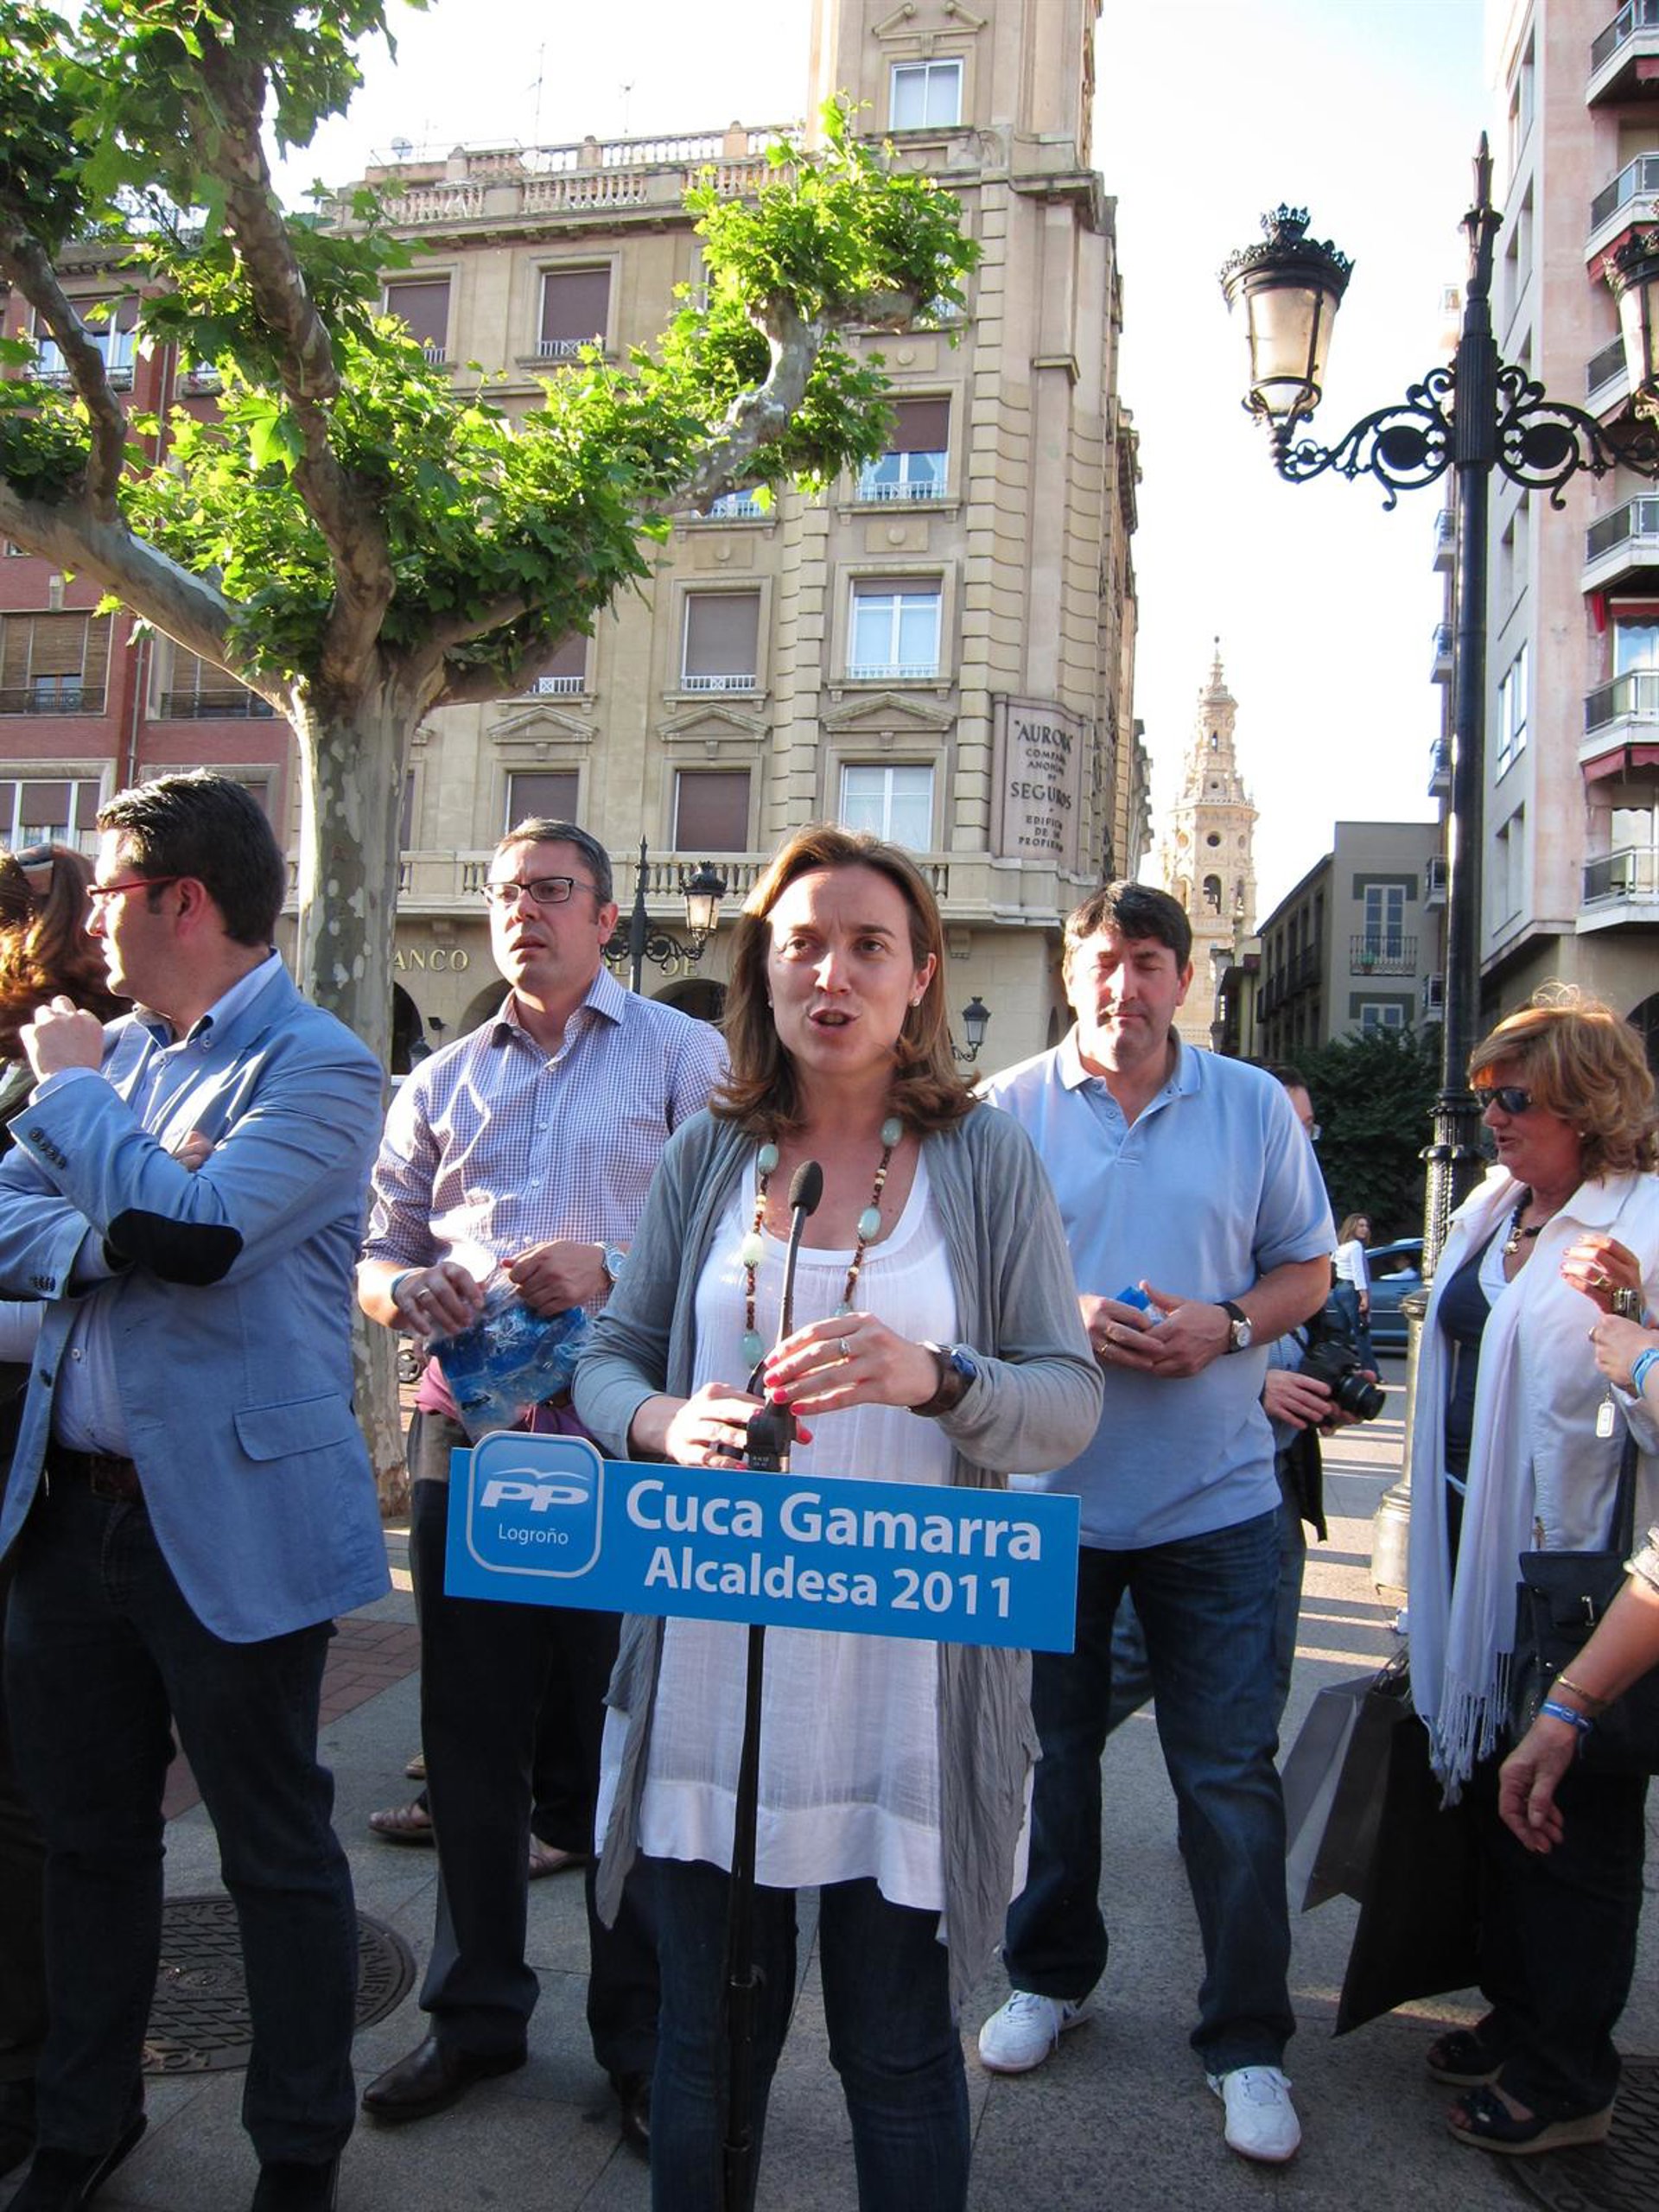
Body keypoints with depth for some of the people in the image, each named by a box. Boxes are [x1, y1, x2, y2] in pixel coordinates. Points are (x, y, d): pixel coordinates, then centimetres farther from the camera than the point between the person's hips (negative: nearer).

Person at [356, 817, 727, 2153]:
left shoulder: (678, 1054, 4)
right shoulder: (443, 1081, 16)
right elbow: (379, 1252, 16)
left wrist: (613, 1268, -20)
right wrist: (405, 1290, -7)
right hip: (468, 1433, 4)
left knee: (628, 1737, 4)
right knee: (471, 1736, 13)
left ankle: (640, 2036, 22)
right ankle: (477, 2008, 31)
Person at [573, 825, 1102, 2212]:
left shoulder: (986, 1161, -1)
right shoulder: (707, 1156, 6)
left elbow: (1071, 1400, -5)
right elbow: (610, 1361, 8)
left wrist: (933, 1378, -24)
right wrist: (669, 1424, -15)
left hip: (902, 1664, -2)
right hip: (713, 1654, 3)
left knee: (898, 2050, 12)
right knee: (706, 2035, 17)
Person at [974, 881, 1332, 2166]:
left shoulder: (1254, 1106, 3)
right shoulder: (1007, 1111, 1)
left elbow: (1306, 1269, 8)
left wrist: (1224, 1326, -12)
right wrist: (1064, 1318, -14)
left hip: (1215, 1496, 0)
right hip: (1045, 1490, 1)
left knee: (1232, 1773, 3)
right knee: (1050, 1749, 15)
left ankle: (1248, 2040, 21)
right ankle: (1050, 1976, 37)